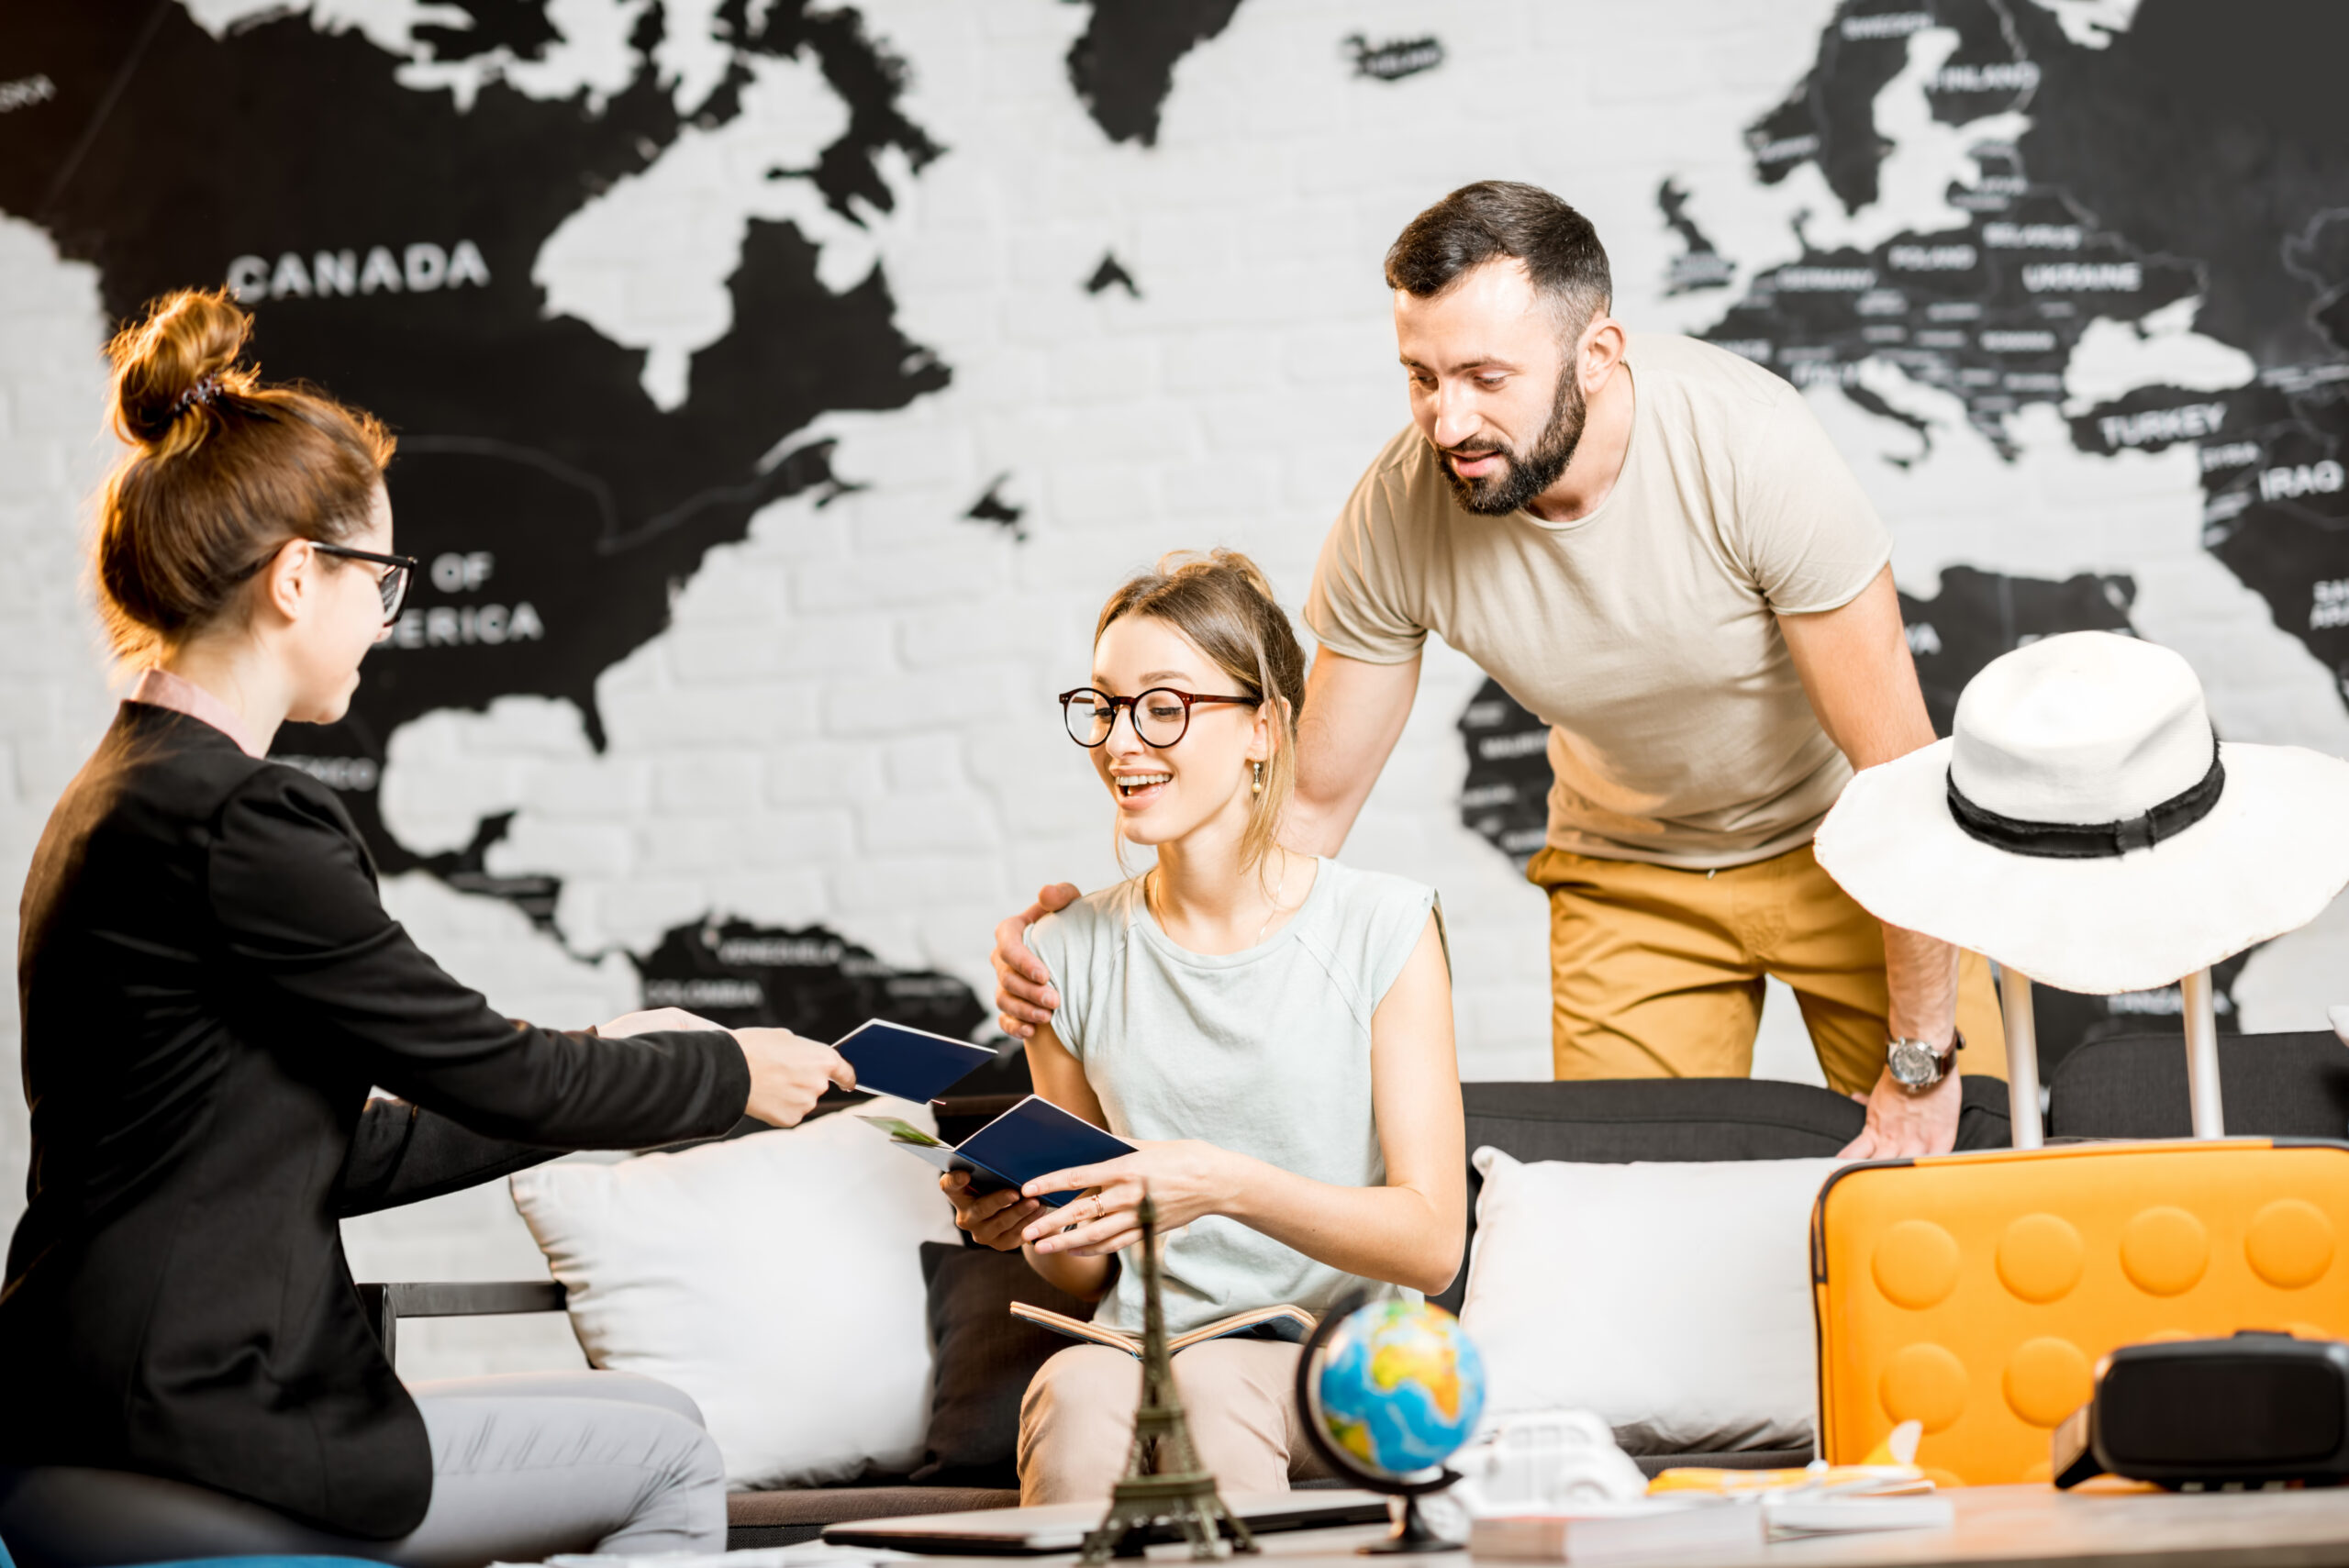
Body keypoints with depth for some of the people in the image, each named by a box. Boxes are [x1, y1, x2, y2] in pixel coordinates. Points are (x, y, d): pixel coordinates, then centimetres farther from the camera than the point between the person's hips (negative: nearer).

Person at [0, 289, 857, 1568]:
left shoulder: (122, 797, 13)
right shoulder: (233, 820, -18)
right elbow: (484, 1070, -10)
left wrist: (604, 1079, 21)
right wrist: (730, 1074, 7)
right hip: (191, 1446, -10)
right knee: (669, 1457, 7)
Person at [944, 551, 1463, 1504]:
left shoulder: (1383, 927, 1)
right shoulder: (1065, 954, 10)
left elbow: (1431, 1242, -6)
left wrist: (1226, 1184, -20)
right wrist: (1029, 1224, -7)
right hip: (1138, 1349, 2)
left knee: (1210, 1384, -36)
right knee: (1078, 1390, -34)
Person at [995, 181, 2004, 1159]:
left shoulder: (1748, 443, -33)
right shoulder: (1396, 514, -25)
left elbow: (1901, 767, -26)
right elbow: (1313, 806, -12)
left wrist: (1924, 1060, -23)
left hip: (1840, 841, -2)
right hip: (1628, 870, 2)